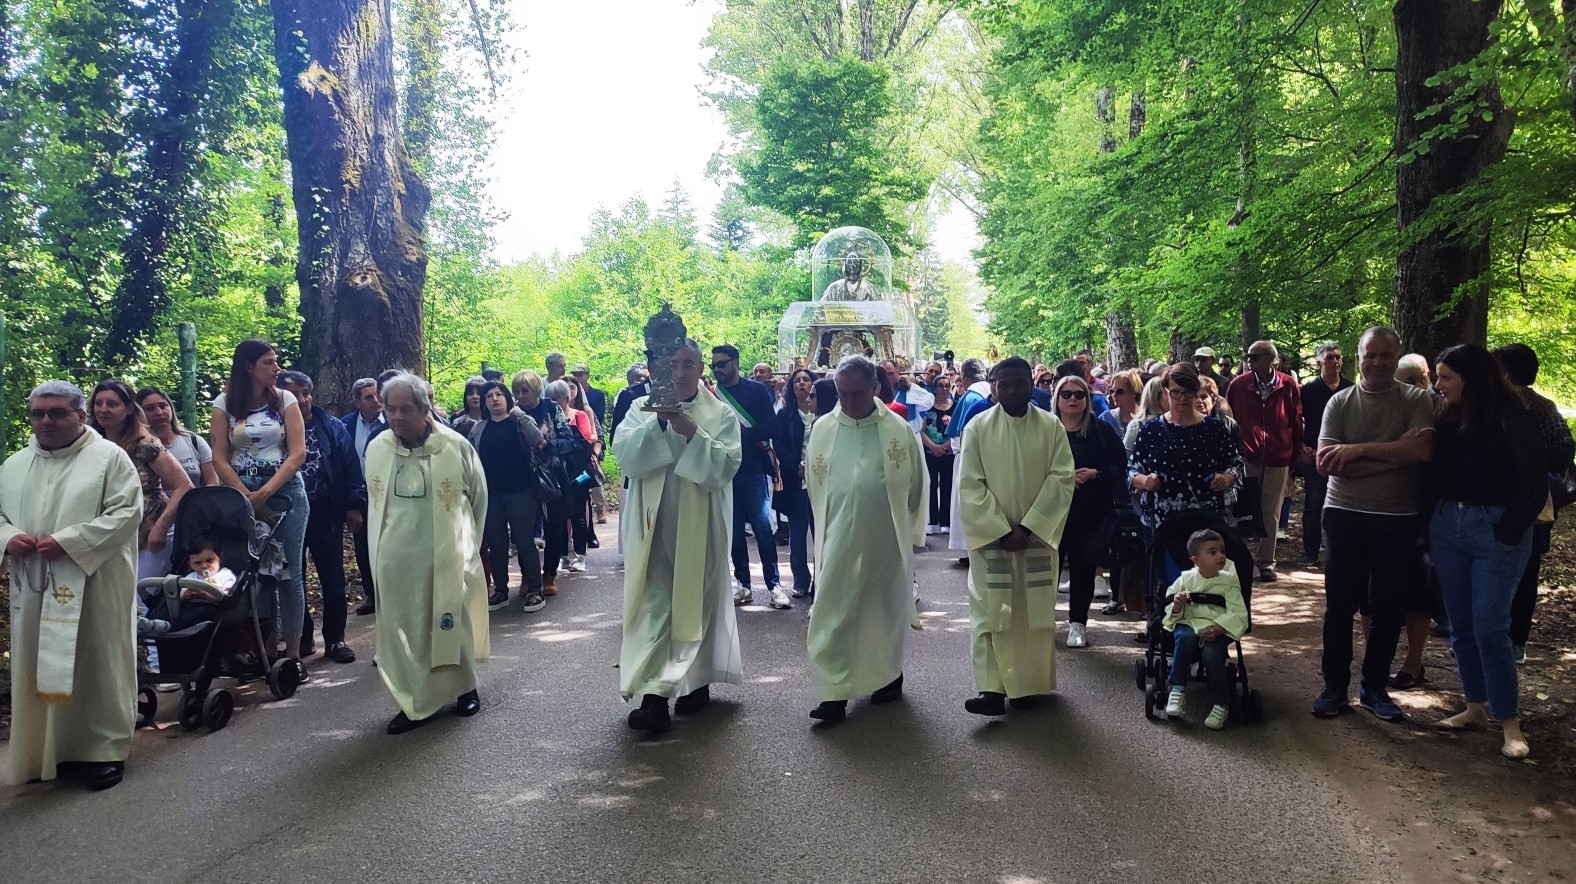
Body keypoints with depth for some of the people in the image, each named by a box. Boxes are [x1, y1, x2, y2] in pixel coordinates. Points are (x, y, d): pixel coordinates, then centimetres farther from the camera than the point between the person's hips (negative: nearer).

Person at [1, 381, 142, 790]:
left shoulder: (109, 457, -4)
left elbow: (127, 512, -12)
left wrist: (69, 542, -19)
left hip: (93, 586, -5)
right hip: (34, 587, 5)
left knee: (97, 667, 0)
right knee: (38, 669, 10)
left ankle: (106, 749, 9)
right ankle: (44, 752, 21)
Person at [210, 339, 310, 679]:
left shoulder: (285, 400, 3)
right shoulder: (224, 404, 4)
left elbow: (297, 453, -3)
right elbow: (220, 458, -1)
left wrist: (266, 493, -12)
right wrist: (248, 496, -12)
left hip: (285, 489, 0)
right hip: (241, 493, 0)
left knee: (289, 572, -1)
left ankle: (293, 653, 2)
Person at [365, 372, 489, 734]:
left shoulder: (455, 446, -9)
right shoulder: (376, 449, 0)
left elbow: (479, 497, 5)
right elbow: (374, 503, 13)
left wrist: (467, 542, 12)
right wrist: (379, 550, 15)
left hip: (446, 556, -3)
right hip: (395, 559, 3)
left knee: (452, 624, 8)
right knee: (401, 630, 3)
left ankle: (465, 688, 28)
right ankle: (415, 702, 14)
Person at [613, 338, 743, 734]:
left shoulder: (721, 414, 1)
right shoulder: (642, 409, 6)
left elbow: (726, 466, -11)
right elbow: (624, 454, -8)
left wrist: (692, 433, -21)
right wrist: (658, 423, -21)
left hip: (700, 526, 0)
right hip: (653, 525, 1)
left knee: (698, 601, 10)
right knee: (653, 606, -6)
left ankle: (697, 681, 27)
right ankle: (654, 695, -8)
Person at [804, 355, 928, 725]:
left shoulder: (898, 430, -6)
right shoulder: (823, 429, -1)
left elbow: (916, 485, 4)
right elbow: (816, 486, 9)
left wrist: (911, 531, 10)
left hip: (887, 540, -1)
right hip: (839, 540, 1)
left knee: (886, 609, 13)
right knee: (833, 614, -3)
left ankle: (889, 676, 32)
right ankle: (835, 692, 1)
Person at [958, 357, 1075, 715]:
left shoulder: (1051, 426, 0)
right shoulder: (978, 427, -3)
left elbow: (1061, 480, -6)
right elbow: (970, 486, -6)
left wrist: (1028, 528, -14)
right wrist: (1002, 532, -13)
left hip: (1039, 535, 1)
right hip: (990, 536, -1)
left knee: (1034, 611, 8)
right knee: (991, 611, -5)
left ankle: (1029, 683, 21)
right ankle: (993, 688, -5)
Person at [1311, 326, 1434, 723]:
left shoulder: (1416, 400, -1)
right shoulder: (1340, 402, 2)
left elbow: (1423, 450, -18)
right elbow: (1325, 461, -10)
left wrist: (1359, 449, -16)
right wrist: (1395, 454, -16)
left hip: (1398, 519, 0)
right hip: (1345, 515, 1)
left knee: (1389, 609, 8)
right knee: (1339, 605, 7)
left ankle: (1375, 687, 23)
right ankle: (1335, 686, 19)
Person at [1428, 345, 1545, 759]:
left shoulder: (1512, 418, -10)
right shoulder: (1448, 418, 6)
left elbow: (1535, 482, -10)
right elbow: (1436, 474, 9)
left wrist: (1509, 531, -12)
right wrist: (1428, 525, -1)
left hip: (1495, 529, -6)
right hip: (1448, 526, 6)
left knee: (1489, 628, -6)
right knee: (1461, 626, 10)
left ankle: (1510, 721, 5)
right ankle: (1476, 706, 22)